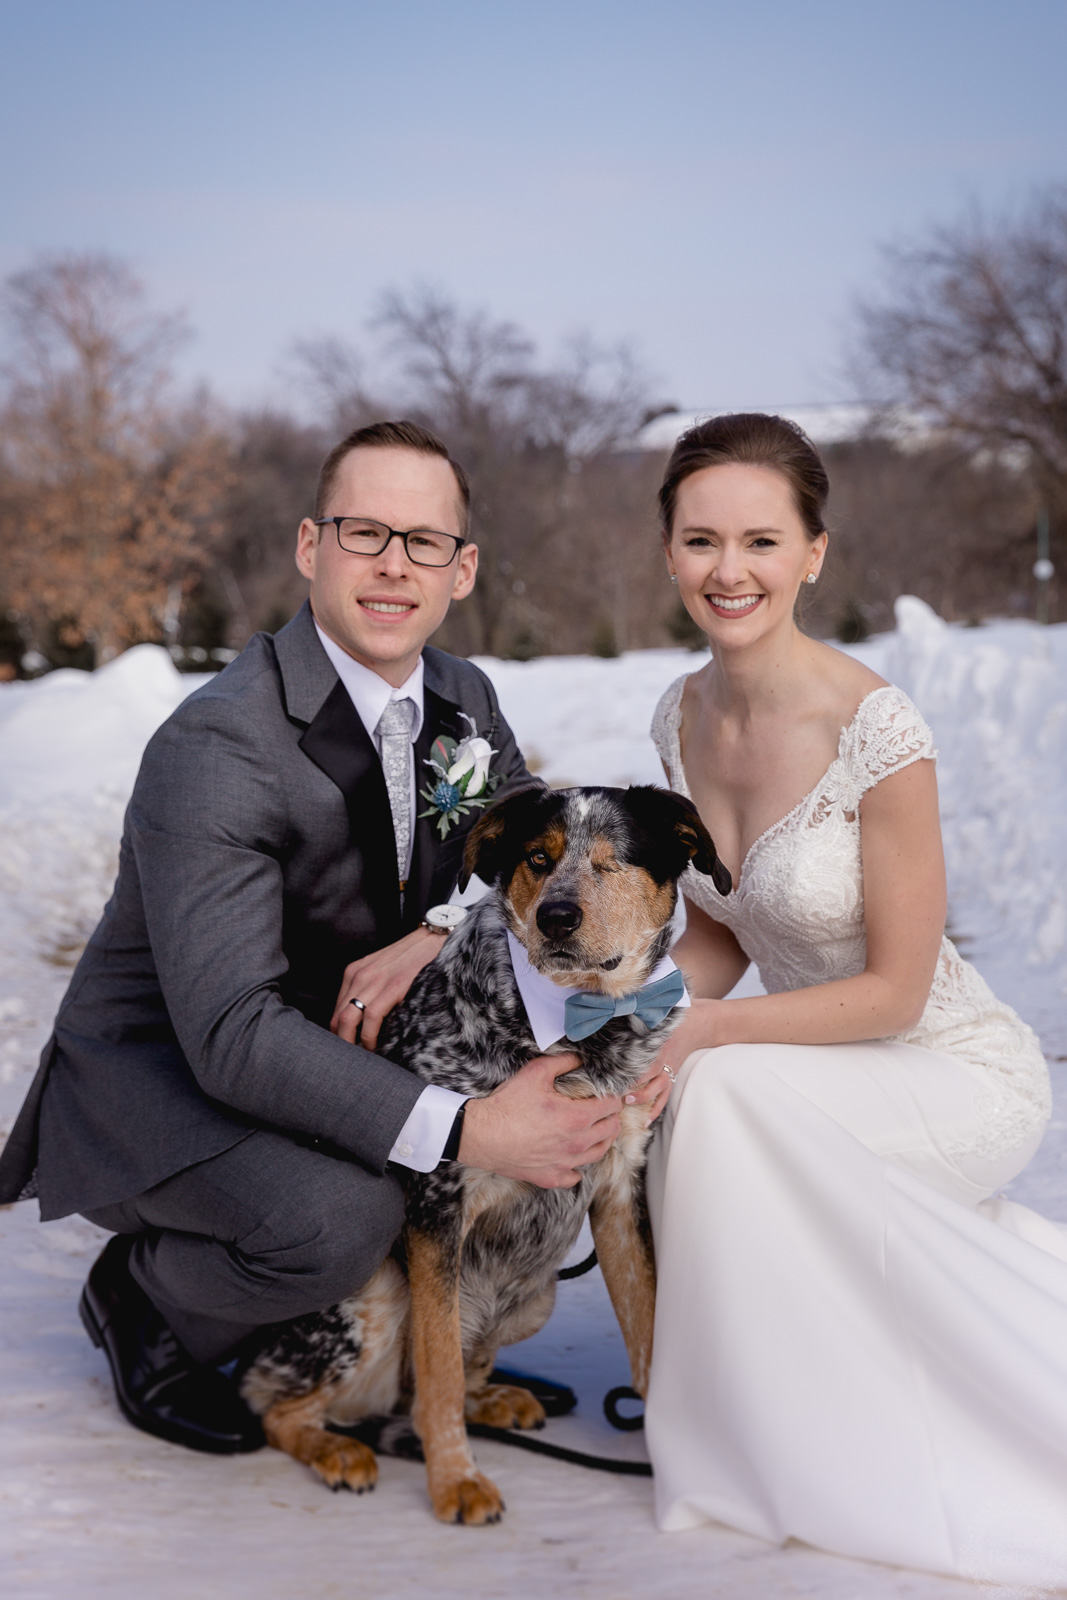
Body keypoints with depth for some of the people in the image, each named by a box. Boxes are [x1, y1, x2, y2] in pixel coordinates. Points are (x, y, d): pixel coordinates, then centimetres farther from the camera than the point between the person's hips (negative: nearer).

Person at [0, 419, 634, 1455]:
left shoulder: (463, 700, -2)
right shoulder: (215, 747, -27)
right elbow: (232, 1032, -35)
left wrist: (441, 933, -23)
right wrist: (467, 1132, -41)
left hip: (331, 1044, 7)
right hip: (160, 1071, -7)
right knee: (341, 1214, -34)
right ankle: (143, 1301, -1)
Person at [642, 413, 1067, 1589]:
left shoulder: (876, 730, -25)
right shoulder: (681, 716, -3)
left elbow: (894, 990, -19)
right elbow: (720, 930, 6)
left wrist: (702, 1034, -24)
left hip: (960, 1073, -7)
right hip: (819, 1077, 8)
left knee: (722, 1095, -30)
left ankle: (791, 1452, -8)